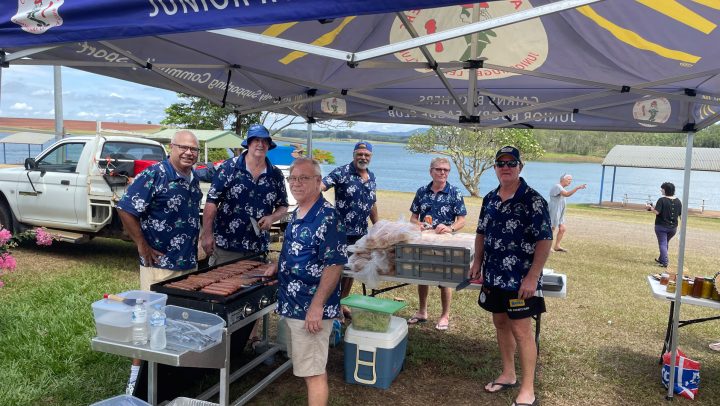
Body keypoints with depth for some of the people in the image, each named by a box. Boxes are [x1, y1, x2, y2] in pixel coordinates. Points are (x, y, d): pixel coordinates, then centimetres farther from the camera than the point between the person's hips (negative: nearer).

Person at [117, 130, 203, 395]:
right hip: (160, 264, -7)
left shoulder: (194, 180, 9)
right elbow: (125, 210, -17)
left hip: (189, 264, 8)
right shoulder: (154, 175, -14)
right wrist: (142, 246, -15)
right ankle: (138, 373, 16)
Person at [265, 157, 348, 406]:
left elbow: (334, 264, -22)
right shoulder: (297, 214, 10)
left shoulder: (327, 217, -18)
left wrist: (317, 306, -24)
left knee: (313, 371, 1)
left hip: (311, 309, -9)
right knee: (308, 366, 20)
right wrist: (280, 267, 8)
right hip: (292, 305, 9)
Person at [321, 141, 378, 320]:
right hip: (342, 231, -6)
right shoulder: (341, 172, -11)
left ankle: (343, 303, 29)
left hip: (362, 232, 7)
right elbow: (321, 185, -25)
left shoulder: (371, 177, 10)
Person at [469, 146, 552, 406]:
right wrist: (477, 262, 8)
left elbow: (544, 240, -16)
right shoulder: (490, 199, 7)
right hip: (493, 277, 7)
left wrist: (532, 277, -20)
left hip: (520, 280, -6)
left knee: (521, 331, -1)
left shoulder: (533, 200, -13)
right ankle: (508, 375, 34)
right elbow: (482, 233, 17)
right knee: (500, 324, 16)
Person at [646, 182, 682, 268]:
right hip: (673, 227, 6)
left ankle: (664, 262, -8)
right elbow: (680, 214, 6)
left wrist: (650, 207, -3)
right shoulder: (678, 201, 3)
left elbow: (657, 212, -20)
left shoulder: (662, 200, -15)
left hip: (661, 226, -6)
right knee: (665, 243, 21)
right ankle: (661, 259, 32)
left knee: (662, 244, -1)